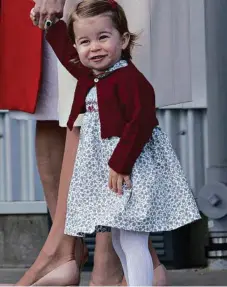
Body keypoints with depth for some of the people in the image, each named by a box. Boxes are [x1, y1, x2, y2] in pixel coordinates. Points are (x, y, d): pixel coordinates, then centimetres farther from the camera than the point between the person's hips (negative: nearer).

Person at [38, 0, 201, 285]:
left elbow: (141, 123, -25)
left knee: (132, 241, -13)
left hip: (133, 166, -10)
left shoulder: (129, 78, -18)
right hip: (106, 165, 10)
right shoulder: (89, 75, 10)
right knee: (118, 240, 17)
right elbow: (66, 52, 27)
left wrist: (121, 164, -25)